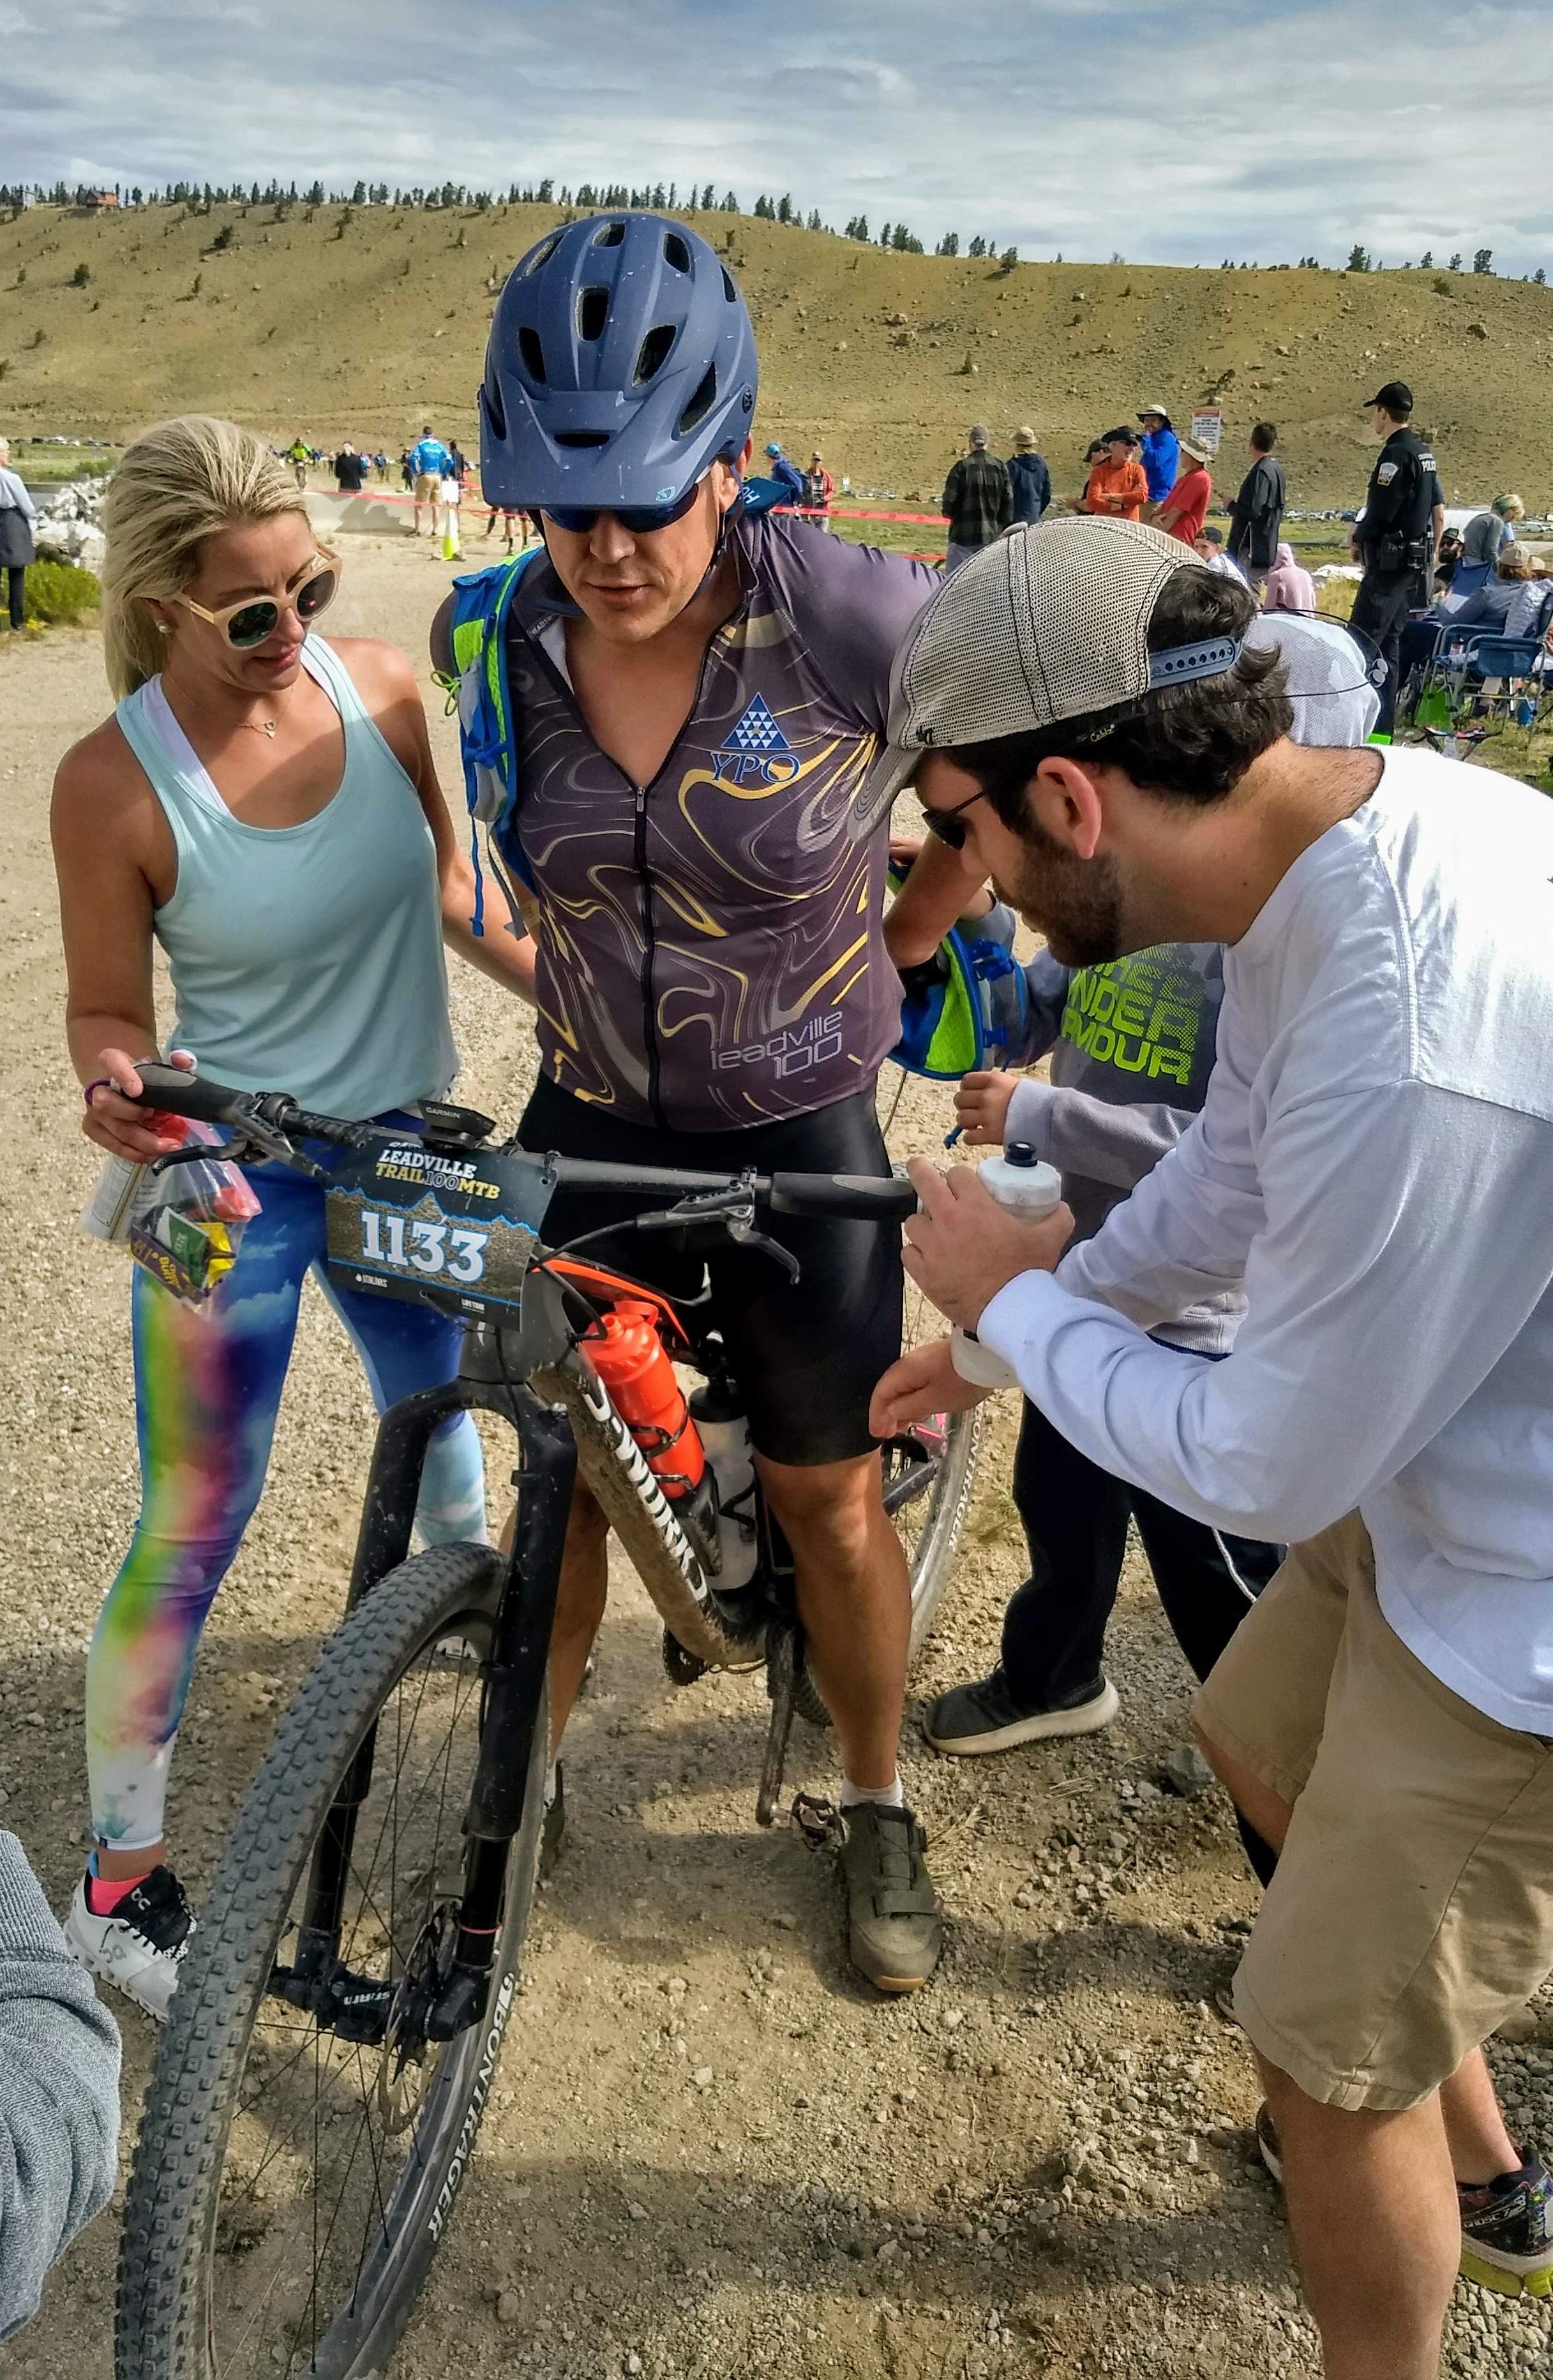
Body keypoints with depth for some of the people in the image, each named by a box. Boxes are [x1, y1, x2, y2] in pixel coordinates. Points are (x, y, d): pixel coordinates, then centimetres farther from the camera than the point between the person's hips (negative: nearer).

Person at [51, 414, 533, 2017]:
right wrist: (118, 1088, -30)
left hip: (407, 1147, 5)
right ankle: (120, 1886, 20)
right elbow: (106, 1011, -9)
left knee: (435, 1402, 27)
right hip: (234, 1178, -4)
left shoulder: (378, 685, -8)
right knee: (192, 1538, 2)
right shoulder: (114, 784, -19)